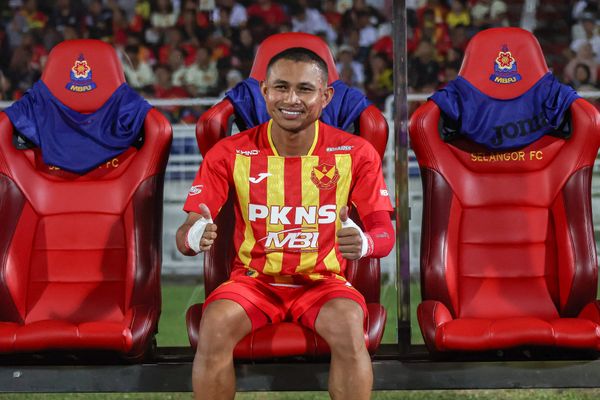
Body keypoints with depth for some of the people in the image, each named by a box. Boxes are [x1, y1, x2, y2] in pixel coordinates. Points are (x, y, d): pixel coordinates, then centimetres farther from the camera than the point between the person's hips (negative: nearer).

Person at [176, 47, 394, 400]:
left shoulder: (356, 153, -5)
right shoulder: (230, 153, -5)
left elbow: (384, 232, -6)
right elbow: (186, 234, -6)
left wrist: (364, 243, -33)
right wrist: (195, 236, -33)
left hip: (323, 281, 0)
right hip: (253, 279, 1)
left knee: (349, 325, -34)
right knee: (215, 324, -32)